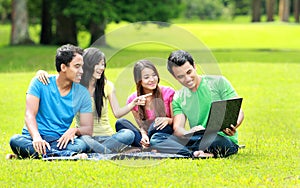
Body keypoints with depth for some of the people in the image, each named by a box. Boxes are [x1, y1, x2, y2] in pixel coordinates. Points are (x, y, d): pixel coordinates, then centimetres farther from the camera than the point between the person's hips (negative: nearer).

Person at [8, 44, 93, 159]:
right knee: (15, 140, -36)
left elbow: (88, 129, 3)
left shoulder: (82, 93, 6)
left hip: (59, 141, 1)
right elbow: (30, 114, -12)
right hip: (34, 139, -1)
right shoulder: (40, 83, -1)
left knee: (82, 144, -33)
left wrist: (75, 130, -22)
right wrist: (36, 137, -34)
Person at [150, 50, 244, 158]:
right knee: (156, 138, -18)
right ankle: (193, 154, -35)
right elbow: (177, 128, 2)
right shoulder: (178, 99, 13)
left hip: (224, 139, -4)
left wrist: (233, 126, -26)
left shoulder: (219, 82, 2)